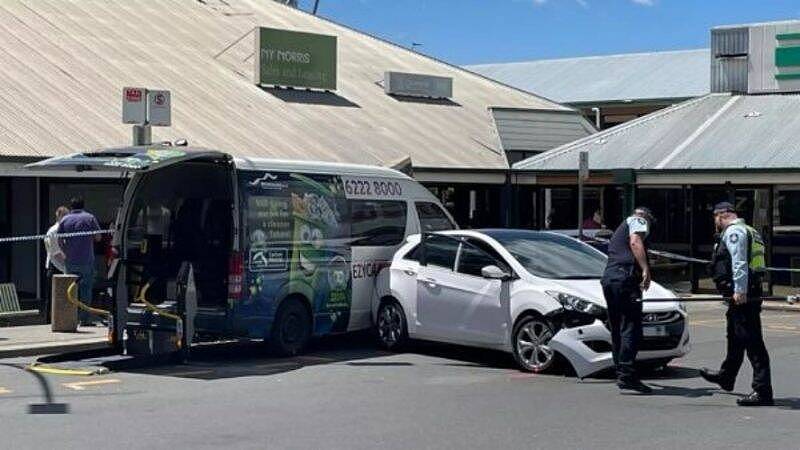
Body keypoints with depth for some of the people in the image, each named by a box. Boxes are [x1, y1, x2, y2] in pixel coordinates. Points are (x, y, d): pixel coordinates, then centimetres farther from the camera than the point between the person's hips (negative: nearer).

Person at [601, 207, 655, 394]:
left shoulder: (620, 229, 35)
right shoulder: (638, 221, 10)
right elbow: (635, 242, -11)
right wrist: (645, 269, -21)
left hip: (608, 278, 9)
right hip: (625, 278, -9)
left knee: (617, 330, 12)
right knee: (631, 329, -13)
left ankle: (621, 374, 13)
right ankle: (627, 375, -20)